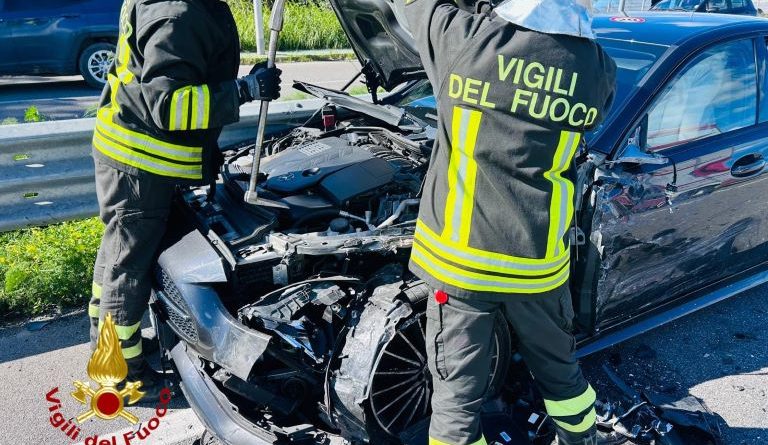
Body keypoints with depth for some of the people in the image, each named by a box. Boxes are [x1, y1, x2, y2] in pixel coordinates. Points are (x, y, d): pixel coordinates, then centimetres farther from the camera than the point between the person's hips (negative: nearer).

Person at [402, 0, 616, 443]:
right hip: (538, 263, 3)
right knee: (560, 372, 27)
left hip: (461, 259, -2)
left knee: (457, 396, 9)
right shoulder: (598, 69, -4)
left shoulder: (464, 37, -12)